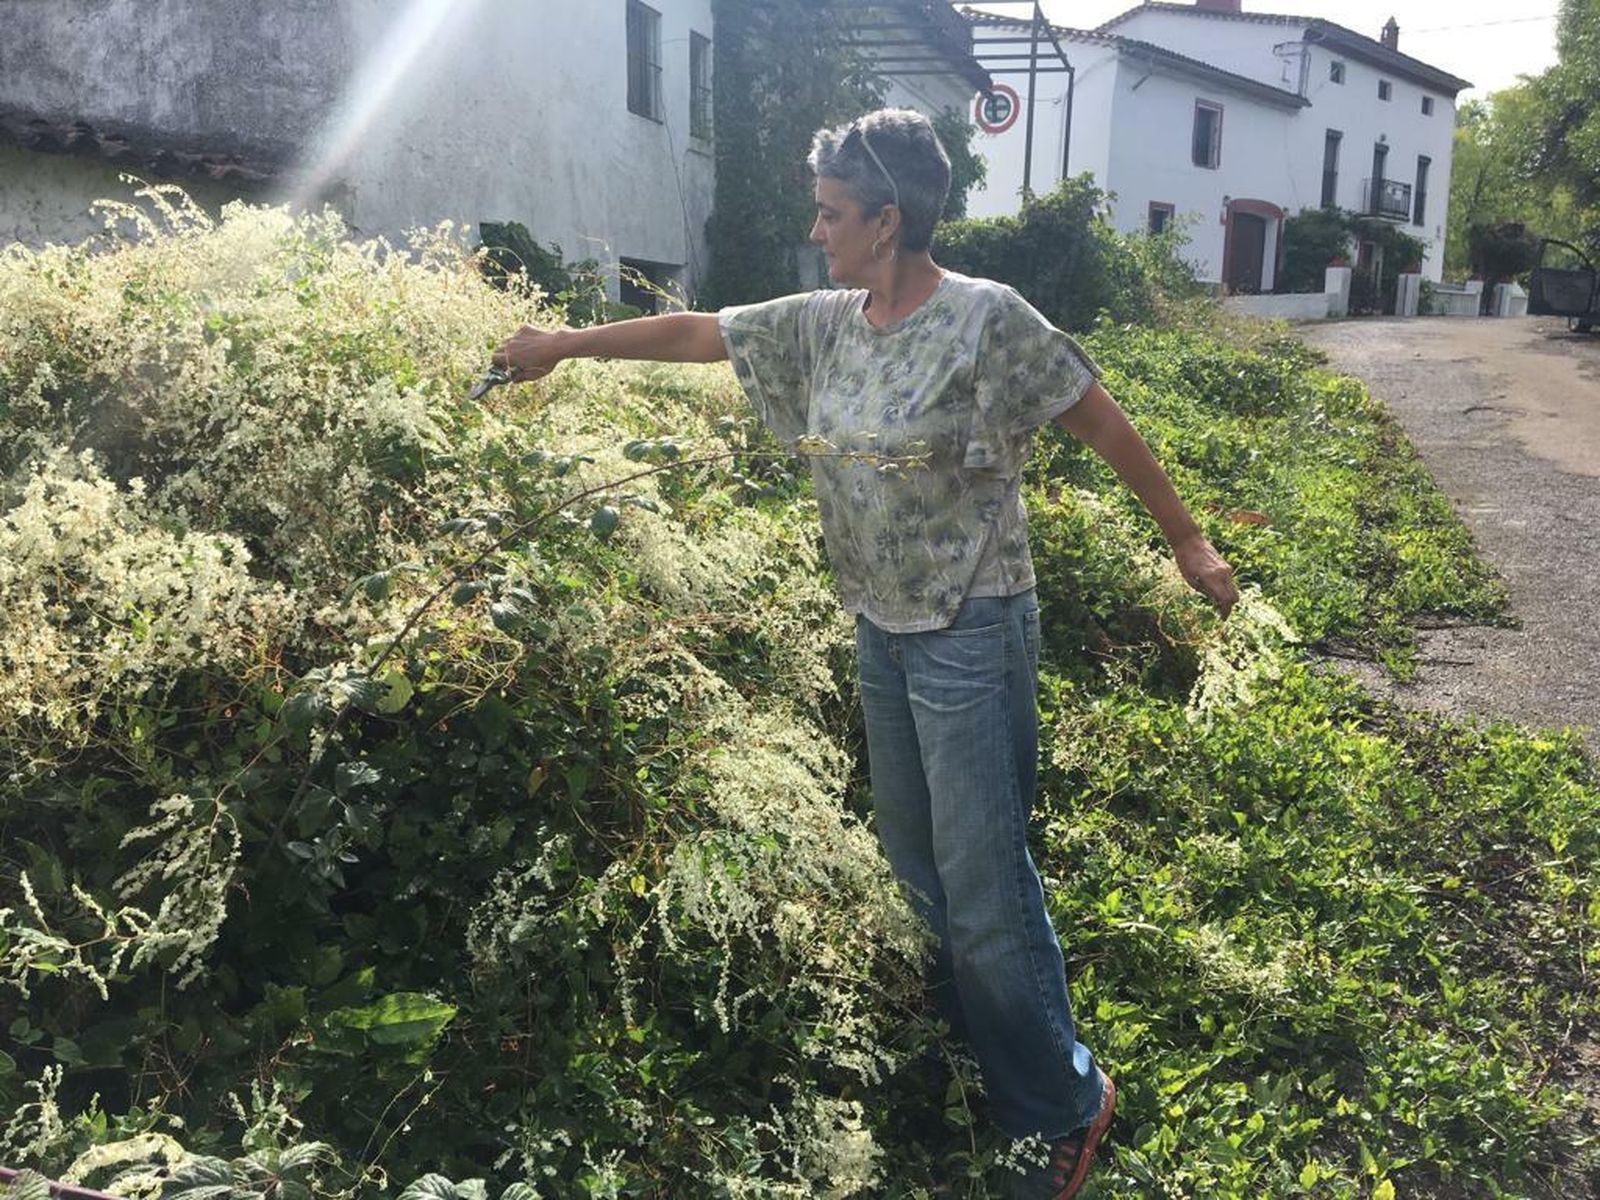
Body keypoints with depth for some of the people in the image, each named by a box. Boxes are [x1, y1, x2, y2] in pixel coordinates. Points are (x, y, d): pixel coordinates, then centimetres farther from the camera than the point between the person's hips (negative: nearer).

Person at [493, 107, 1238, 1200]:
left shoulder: (985, 318, -14)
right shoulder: (824, 324, 5)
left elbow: (1100, 421, -8)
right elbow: (699, 333, 14)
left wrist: (1187, 541, -4)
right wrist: (570, 343, 19)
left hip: (970, 636, -7)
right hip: (881, 629, 7)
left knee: (982, 884, -3)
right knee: (915, 861, 15)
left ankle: (1064, 1108, 17)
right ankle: (986, 1039, 34)